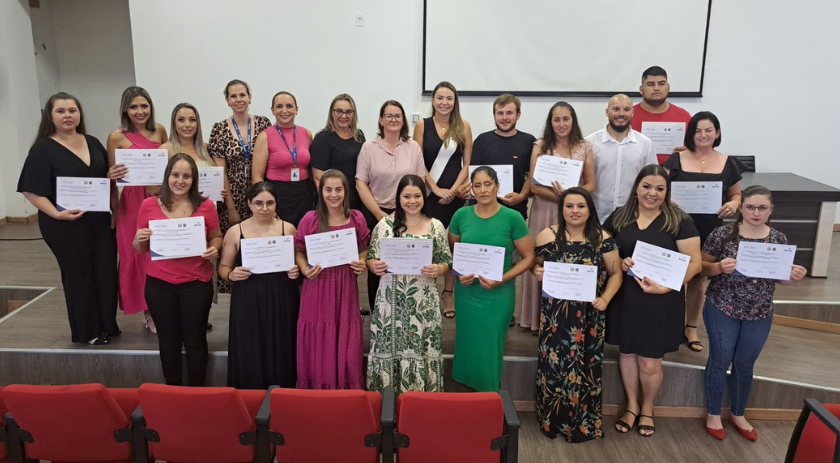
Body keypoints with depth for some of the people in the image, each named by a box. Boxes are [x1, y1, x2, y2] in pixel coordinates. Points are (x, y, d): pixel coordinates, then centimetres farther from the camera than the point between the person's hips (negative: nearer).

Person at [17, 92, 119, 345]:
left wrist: (116, 208, 9)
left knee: (107, 272, 7)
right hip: (66, 225, -5)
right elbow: (31, 191, -11)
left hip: (100, 220, 5)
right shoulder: (43, 150, -7)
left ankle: (107, 324, 24)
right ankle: (87, 331, 19)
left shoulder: (93, 143, 10)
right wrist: (57, 214, -23)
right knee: (78, 275, 5)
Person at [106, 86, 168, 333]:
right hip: (133, 202, -3)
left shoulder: (159, 130, 7)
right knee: (139, 256, 3)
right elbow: (111, 175, 1)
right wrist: (112, 175, -21)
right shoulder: (117, 137, -4)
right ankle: (149, 312, 15)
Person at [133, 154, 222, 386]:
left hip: (197, 283, -1)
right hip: (159, 284, 1)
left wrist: (214, 249, -14)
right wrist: (139, 240, -16)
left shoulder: (206, 205, -4)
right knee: (168, 341, 14)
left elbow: (217, 236, 8)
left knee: (195, 340, 9)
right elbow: (140, 249, 6)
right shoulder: (149, 205, -2)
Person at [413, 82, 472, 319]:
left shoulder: (463, 126, 5)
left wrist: (453, 190, -8)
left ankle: (448, 294, 14)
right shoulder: (422, 126, 3)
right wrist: (436, 189, -10)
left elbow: (467, 163, 3)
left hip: (455, 195, 1)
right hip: (428, 194, -1)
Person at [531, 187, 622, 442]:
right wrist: (537, 273, -13)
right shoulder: (548, 235, 0)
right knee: (555, 364, 1)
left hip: (589, 316, 1)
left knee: (586, 366, 5)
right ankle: (553, 420, 19)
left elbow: (615, 273, 5)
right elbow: (535, 265, 10)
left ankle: (584, 424, 22)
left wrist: (605, 299, -10)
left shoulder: (602, 238, 1)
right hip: (556, 313, 0)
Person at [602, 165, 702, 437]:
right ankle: (631, 406, 36)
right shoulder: (619, 217, 2)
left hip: (661, 302, -2)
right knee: (628, 353, 14)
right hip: (624, 298, 3)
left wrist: (665, 286, -22)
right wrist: (620, 262, -13)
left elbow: (694, 263, -10)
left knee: (650, 363, 5)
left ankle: (647, 408, 33)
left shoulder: (679, 221, -6)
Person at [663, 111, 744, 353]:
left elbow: (736, 194, 14)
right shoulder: (676, 159, 0)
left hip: (710, 233, 2)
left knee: (699, 280, 12)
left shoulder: (728, 163, 5)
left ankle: (691, 327, 28)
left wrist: (733, 205, -8)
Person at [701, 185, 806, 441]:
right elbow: (702, 267, -6)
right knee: (720, 361, 9)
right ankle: (713, 413, 29)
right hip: (722, 309, -3)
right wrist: (720, 267, -26)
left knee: (745, 365, 16)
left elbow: (780, 278, 7)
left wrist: (794, 277, -15)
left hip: (759, 315, 3)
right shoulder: (722, 234, -11)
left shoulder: (779, 239, -1)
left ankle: (738, 414, 37)